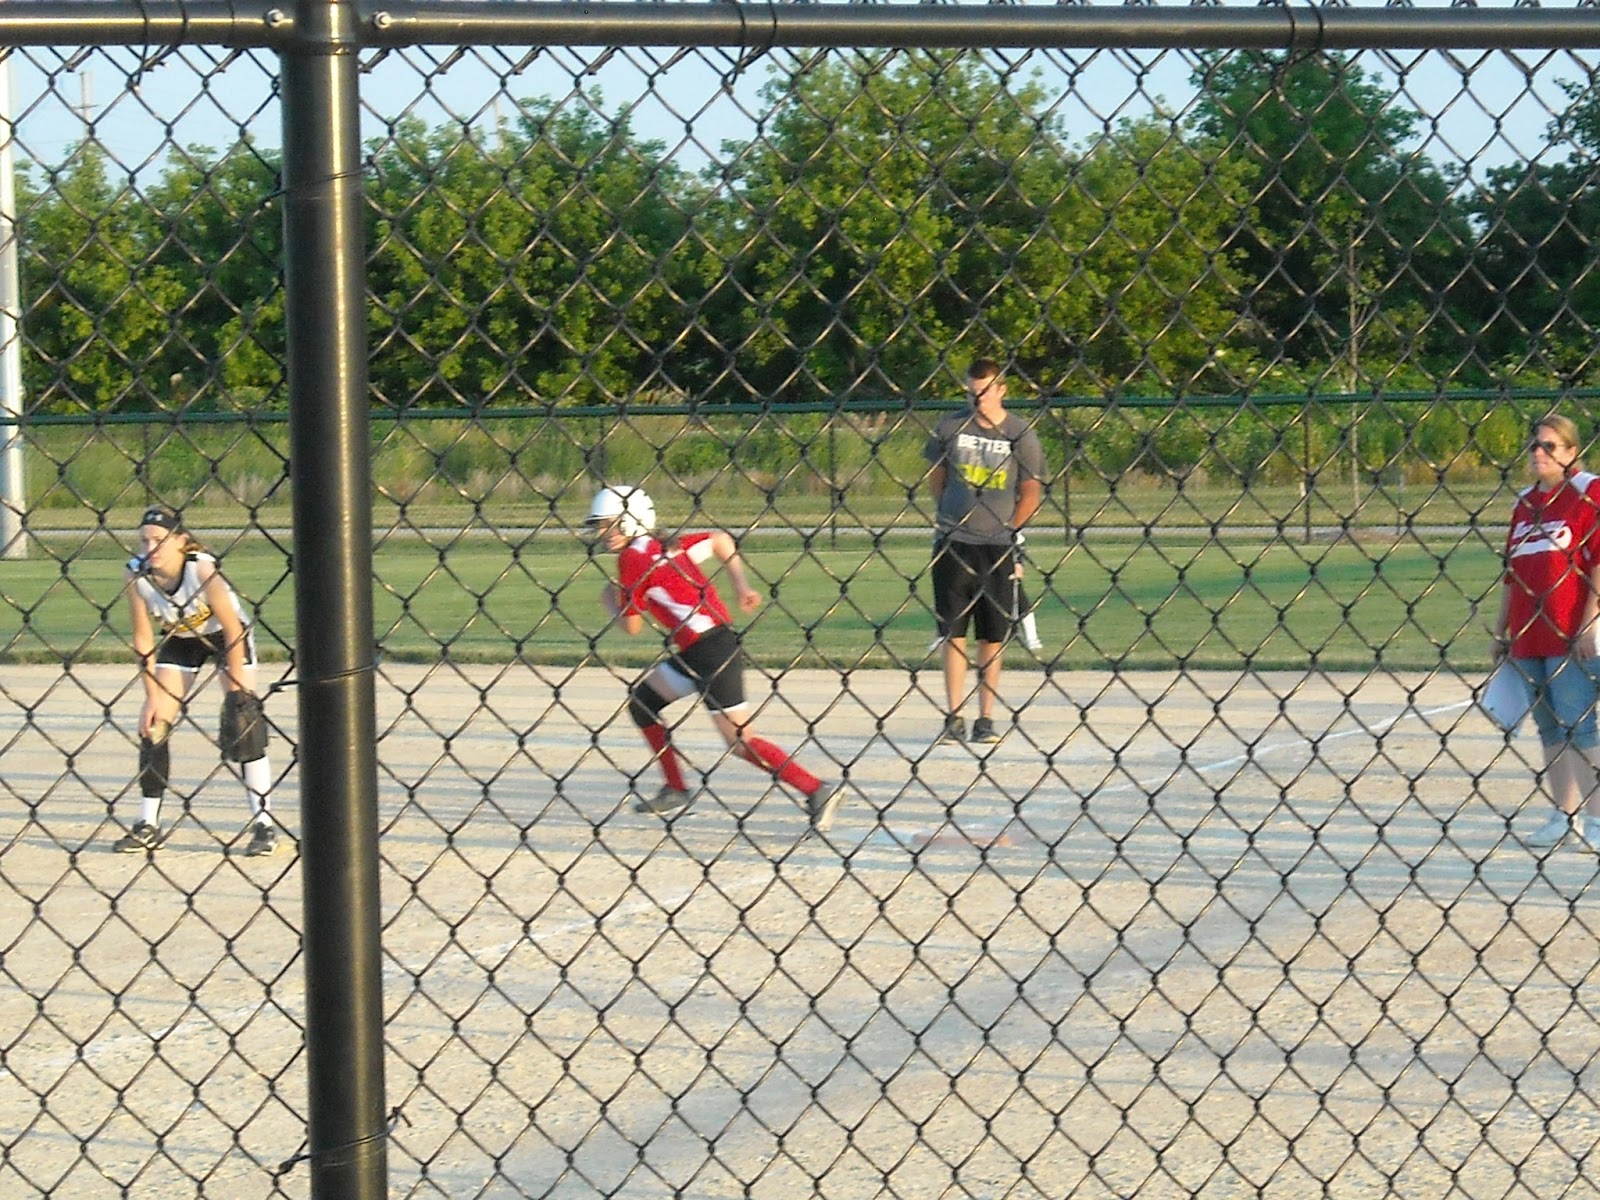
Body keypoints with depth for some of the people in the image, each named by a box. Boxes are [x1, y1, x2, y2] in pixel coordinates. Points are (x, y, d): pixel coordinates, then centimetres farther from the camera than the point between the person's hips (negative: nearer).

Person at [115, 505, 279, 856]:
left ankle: (264, 822, -13)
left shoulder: (202, 569, -33)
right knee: (153, 724, -4)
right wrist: (152, 694, -13)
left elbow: (233, 629, -25)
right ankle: (148, 825, 7)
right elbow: (143, 637, -11)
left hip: (226, 635, -4)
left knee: (244, 721, -17)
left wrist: (237, 689, -22)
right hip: (179, 640, 4)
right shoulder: (137, 574, -22)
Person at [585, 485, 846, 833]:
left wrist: (610, 601, 16)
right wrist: (742, 586, 15)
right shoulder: (667, 546, 18)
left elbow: (632, 627, -4)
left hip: (709, 650, -10)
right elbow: (720, 541, 22)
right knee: (642, 700, 19)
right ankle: (675, 790, 23)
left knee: (741, 742, -8)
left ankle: (819, 791, -11)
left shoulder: (631, 559, -6)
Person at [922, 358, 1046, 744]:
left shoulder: (1020, 434, -1)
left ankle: (986, 719, 11)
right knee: (953, 633, 1)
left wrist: (1009, 531, -4)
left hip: (998, 547, -1)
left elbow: (1032, 492, 4)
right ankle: (954, 719, 6)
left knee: (993, 638, 4)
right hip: (953, 544, 1)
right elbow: (935, 476, 14)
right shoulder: (950, 428, 2)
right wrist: (950, 517, 7)